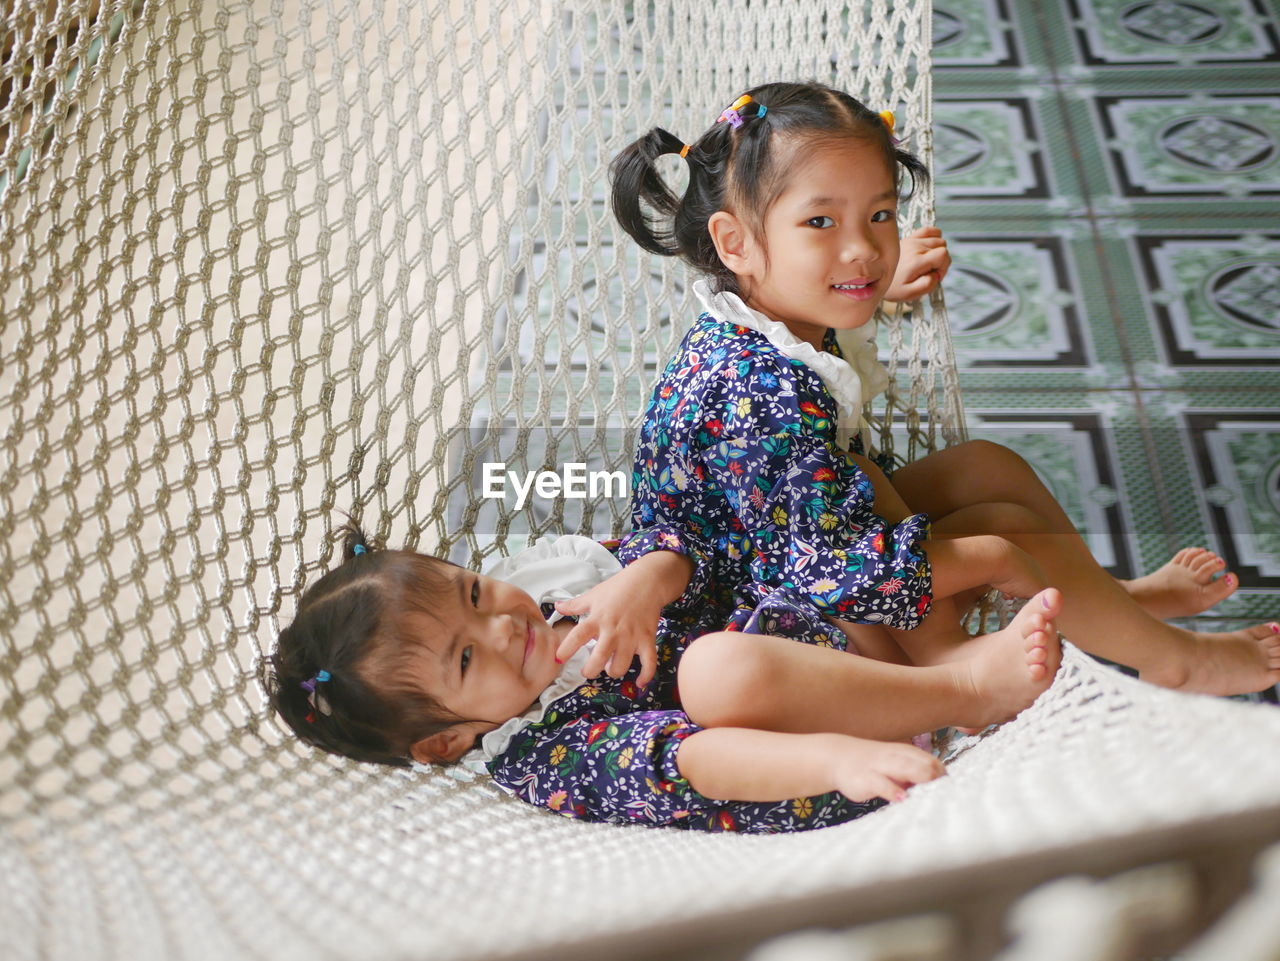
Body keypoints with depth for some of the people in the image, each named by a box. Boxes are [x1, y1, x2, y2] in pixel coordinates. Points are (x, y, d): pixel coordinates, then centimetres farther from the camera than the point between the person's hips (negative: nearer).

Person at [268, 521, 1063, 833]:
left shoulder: (554, 574, 6)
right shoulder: (535, 757, -17)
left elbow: (673, 548, 5)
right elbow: (681, 763, -32)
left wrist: (644, 580, -19)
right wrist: (832, 756, -45)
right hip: (815, 797, -8)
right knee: (721, 667, -41)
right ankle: (968, 690, -24)